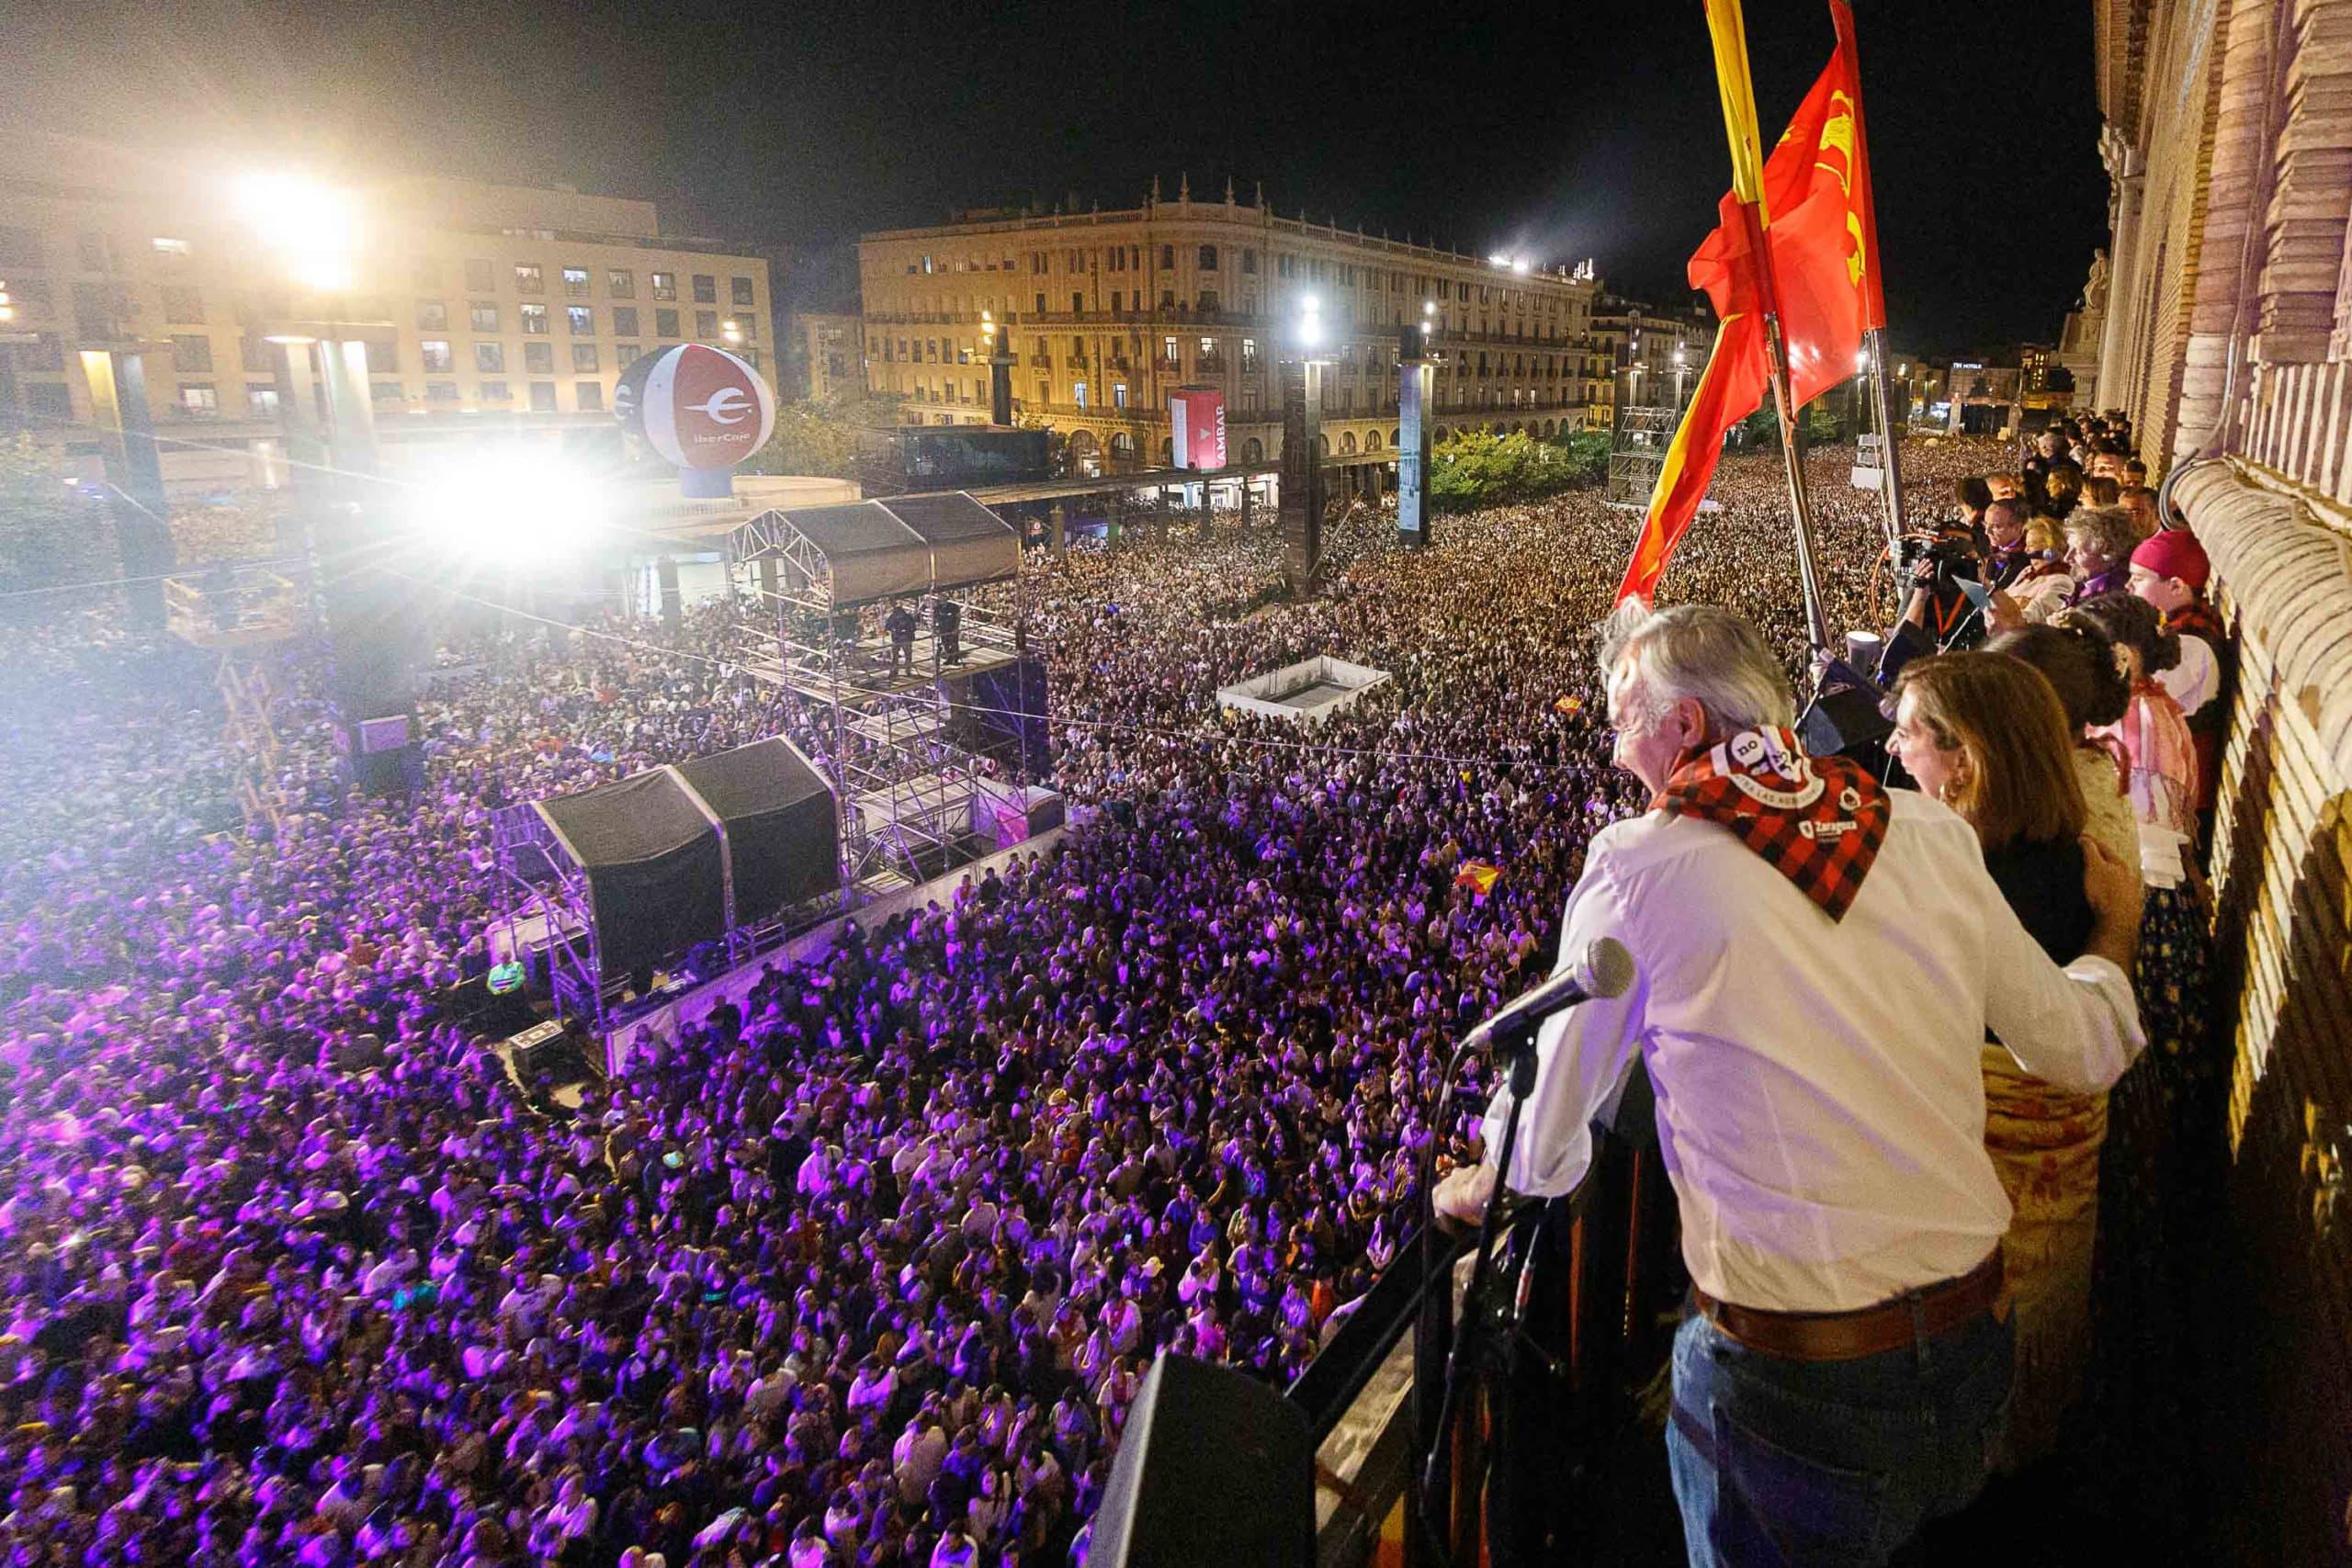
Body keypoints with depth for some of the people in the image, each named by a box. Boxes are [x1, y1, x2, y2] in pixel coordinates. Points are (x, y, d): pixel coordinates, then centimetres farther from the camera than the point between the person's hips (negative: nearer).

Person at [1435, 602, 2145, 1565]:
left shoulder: (1638, 864, -13)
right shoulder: (1929, 831, -1)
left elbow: (1547, 1114, -3)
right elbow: (2082, 1051, 10)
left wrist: (1485, 1183, 19)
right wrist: (2116, 932, 32)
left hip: (1793, 1380, -4)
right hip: (1974, 1343, 5)